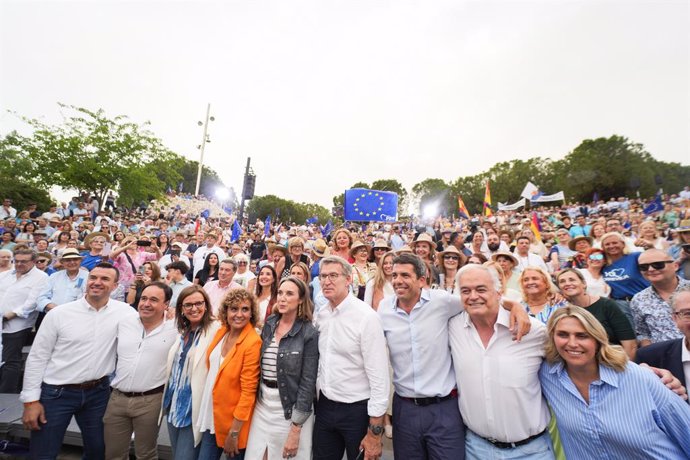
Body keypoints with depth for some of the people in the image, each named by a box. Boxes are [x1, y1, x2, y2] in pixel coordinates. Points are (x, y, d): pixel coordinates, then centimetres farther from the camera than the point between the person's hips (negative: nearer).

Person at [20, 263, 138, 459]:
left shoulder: (124, 311, -8)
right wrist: (31, 400, -4)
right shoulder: (59, 314, -9)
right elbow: (37, 358, -3)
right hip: (56, 392, -1)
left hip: (98, 392, 1)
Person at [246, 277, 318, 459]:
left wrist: (295, 429, -14)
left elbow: (308, 383, -15)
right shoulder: (269, 324, 0)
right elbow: (258, 365, 9)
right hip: (262, 404, 5)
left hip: (291, 408, -5)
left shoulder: (309, 333, -16)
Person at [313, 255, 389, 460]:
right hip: (325, 406, 6)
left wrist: (374, 432, -16)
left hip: (357, 410, -5)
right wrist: (318, 400, 12)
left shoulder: (366, 316, -20)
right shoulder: (321, 315, 0)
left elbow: (379, 376, -19)